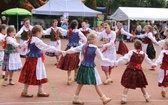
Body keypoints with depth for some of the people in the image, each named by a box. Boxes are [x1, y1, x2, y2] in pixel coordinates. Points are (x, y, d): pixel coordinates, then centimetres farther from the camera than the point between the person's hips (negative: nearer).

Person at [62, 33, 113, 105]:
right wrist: (110, 62, -1)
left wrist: (65, 52, 25)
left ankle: (75, 99, 20)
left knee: (80, 83, 14)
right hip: (90, 68, -6)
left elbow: (74, 49, 11)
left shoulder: (83, 46, 3)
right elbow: (102, 59, -12)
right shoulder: (95, 49, -14)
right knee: (96, 84, 3)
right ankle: (104, 99, 14)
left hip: (83, 66, 6)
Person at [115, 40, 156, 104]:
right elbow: (148, 60, 23)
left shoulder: (131, 52, -11)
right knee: (141, 85, 21)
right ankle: (147, 97, 34)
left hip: (130, 70, -3)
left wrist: (116, 63, -19)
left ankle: (123, 99, -2)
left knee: (127, 85, 2)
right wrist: (152, 64, 42)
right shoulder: (143, 54, 4)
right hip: (139, 71, 3)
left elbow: (124, 59, -19)